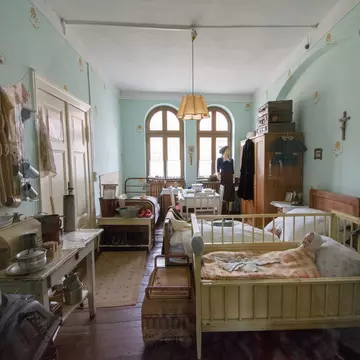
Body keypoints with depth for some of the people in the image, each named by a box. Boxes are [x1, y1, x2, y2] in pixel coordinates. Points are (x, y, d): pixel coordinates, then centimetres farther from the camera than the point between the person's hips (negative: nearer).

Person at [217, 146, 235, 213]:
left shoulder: (231, 160, 17)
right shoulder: (219, 159, 7)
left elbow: (232, 170, 14)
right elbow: (218, 169, 1)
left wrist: (234, 178, 3)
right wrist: (219, 176, -14)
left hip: (230, 177, 3)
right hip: (223, 177, -3)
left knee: (231, 193, -1)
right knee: (224, 193, -6)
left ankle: (229, 210, 4)